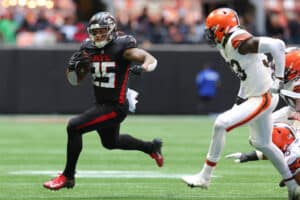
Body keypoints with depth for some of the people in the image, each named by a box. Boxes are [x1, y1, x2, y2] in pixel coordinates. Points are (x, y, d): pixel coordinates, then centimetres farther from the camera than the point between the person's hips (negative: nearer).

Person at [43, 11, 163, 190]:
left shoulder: (121, 47, -16)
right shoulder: (89, 49, 2)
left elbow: (151, 59, -23)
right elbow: (75, 81, 8)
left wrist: (143, 67, -45)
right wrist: (74, 66, -13)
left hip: (115, 107, -9)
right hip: (101, 104, 9)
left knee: (74, 127, -19)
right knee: (111, 142, 30)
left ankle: (68, 177, -6)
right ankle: (152, 147, 53)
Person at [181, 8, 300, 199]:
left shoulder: (240, 42, -22)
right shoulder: (227, 45, 8)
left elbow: (277, 45, -28)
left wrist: (278, 78, -23)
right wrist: (241, 97, 16)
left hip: (263, 98, -11)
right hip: (254, 97, 11)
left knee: (221, 124, -17)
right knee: (262, 143, 20)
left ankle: (205, 176, -9)